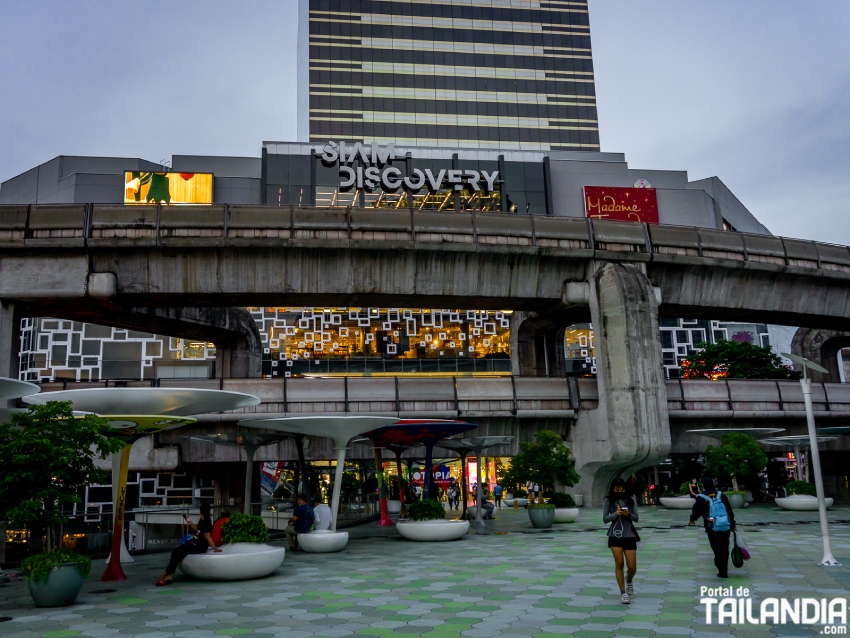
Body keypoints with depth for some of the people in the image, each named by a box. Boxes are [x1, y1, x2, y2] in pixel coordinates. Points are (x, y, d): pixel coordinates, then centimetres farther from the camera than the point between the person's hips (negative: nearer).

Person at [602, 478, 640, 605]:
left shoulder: (631, 499, 1)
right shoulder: (608, 500, -2)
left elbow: (636, 518, 3)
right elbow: (605, 519, -4)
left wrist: (628, 514, -18)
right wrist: (616, 514, -20)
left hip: (629, 535, 1)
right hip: (615, 535, -1)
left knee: (632, 567, 2)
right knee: (619, 564, -3)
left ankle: (629, 580, 38)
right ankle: (623, 593, 11)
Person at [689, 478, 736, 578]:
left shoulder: (701, 498, -5)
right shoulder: (721, 495, 6)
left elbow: (696, 512, -2)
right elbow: (730, 511, 8)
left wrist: (692, 518, 20)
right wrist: (732, 524, 17)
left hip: (712, 530, -4)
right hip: (726, 527, 4)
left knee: (718, 549, 0)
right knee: (724, 549, 17)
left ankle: (722, 571, -10)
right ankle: (724, 570, 26)